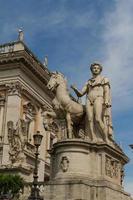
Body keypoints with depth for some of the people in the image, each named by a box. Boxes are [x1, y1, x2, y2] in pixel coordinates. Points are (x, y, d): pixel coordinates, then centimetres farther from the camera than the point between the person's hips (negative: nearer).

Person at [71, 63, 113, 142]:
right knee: (90, 120, -18)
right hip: (89, 101, 4)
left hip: (99, 99, -4)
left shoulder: (104, 79, 19)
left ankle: (106, 141, -23)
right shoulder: (88, 82, 28)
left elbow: (107, 91, 4)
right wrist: (75, 89, 0)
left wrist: (106, 102, -14)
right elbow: (80, 94, 21)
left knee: (98, 120, -25)